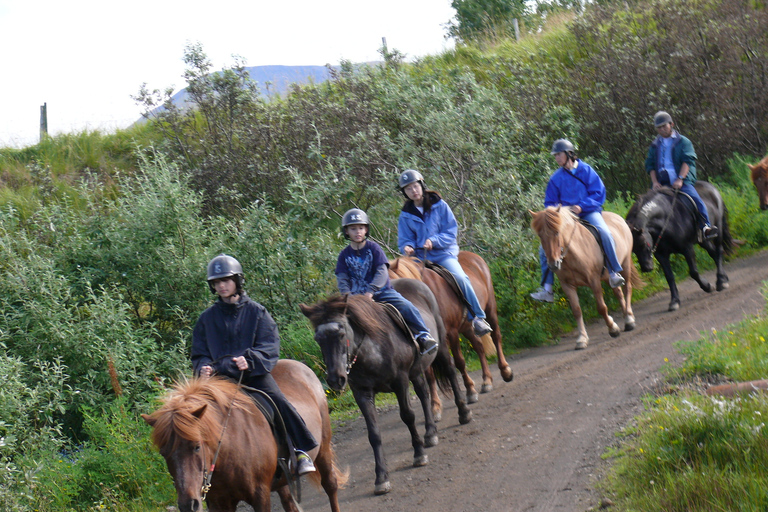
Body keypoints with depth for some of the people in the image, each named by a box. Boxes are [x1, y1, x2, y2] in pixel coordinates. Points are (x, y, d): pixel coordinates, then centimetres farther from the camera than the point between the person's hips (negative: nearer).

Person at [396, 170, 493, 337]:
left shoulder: (439, 205, 0)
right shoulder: (406, 215, 7)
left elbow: (451, 230, -2)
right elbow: (404, 240, 9)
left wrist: (434, 241, -18)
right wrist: (407, 247, -16)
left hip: (444, 253, -3)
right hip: (420, 255, 3)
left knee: (459, 277, -27)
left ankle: (478, 317, -16)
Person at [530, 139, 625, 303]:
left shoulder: (586, 170, -1)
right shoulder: (556, 178, 7)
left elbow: (599, 193, -6)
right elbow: (549, 202, 13)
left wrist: (581, 206, -19)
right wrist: (556, 209, -11)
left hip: (588, 212, -3)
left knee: (604, 232, -33)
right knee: (545, 248, -10)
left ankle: (614, 273, -20)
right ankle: (547, 289, -2)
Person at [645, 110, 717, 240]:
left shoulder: (683, 142, 10)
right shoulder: (655, 145, 20)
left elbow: (687, 161, -1)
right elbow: (650, 165, 15)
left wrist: (680, 179, -15)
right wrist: (654, 182, -2)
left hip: (682, 182, -3)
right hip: (662, 184, 3)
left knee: (695, 198, -26)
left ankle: (705, 227, -26)